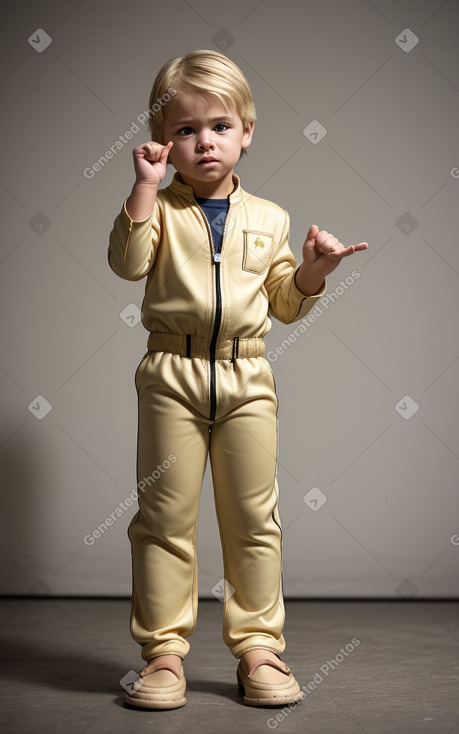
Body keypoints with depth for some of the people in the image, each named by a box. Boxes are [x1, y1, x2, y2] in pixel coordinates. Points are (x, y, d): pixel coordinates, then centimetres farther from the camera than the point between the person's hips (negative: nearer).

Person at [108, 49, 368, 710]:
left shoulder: (268, 218, 11)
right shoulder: (160, 209, 4)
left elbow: (284, 303, 13)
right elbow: (128, 263, -14)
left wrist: (313, 271, -5)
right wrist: (146, 189, -15)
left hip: (247, 379, 2)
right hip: (172, 375, -2)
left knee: (254, 517, 6)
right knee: (165, 515, 3)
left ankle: (258, 644, 19)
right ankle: (163, 648, 15)